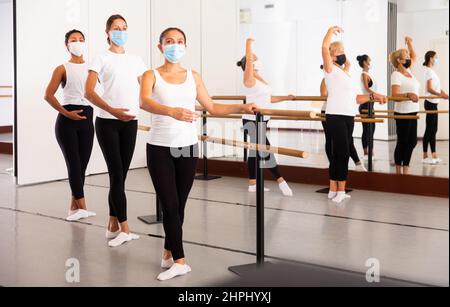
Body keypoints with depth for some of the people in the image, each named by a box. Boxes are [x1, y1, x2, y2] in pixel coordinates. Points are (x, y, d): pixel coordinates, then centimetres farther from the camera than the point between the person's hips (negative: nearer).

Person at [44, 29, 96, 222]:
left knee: (82, 165, 6)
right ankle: (81, 207, -7)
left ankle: (74, 207, 17)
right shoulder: (62, 69, 2)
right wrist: (65, 113, -12)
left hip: (87, 119, 3)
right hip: (67, 121, -3)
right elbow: (48, 95, -5)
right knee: (74, 164, -8)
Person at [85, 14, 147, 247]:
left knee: (120, 174, 7)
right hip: (107, 122, -4)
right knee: (117, 174, -7)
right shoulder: (102, 59, 1)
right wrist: (112, 110, -23)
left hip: (130, 122, 4)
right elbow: (89, 92, -10)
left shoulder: (135, 60, 14)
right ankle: (124, 229, -5)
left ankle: (113, 225, 16)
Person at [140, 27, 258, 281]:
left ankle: (169, 251, 28)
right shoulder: (151, 76, -3)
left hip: (188, 147, 3)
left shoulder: (193, 76, 8)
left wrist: (242, 108, 0)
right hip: (160, 148, -3)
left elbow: (212, 108, 11)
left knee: (179, 205, 10)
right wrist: (171, 111, -42)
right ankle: (179, 261, 2)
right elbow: (145, 102, -24)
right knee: (170, 205, -5)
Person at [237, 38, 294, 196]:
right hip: (252, 120, -9)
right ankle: (281, 182, -8)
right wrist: (248, 43, -15)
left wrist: (286, 98, 21)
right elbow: (248, 60, -24)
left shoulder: (260, 79, 15)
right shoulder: (249, 78, -10)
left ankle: (252, 184, 17)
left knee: (256, 150, 11)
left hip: (261, 120, 9)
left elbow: (267, 99, 21)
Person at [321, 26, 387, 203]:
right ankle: (340, 191, -3)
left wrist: (373, 97, 17)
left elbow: (354, 98, 23)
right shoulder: (331, 70, -3)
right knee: (342, 153, -9)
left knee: (339, 154, 10)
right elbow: (324, 47, -18)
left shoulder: (345, 73, 22)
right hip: (335, 117, -8)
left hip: (348, 117, 8)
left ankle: (334, 190, 15)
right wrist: (331, 31, -4)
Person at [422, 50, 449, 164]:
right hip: (431, 103, -9)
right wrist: (441, 95, -35)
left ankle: (434, 155, 13)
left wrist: (444, 94, 11)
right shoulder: (429, 71, -12)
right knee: (429, 130, -6)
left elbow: (437, 87, 18)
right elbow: (429, 89, -22)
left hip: (434, 103, 9)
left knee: (434, 130, 9)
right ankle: (425, 157, -1)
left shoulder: (432, 71, 15)